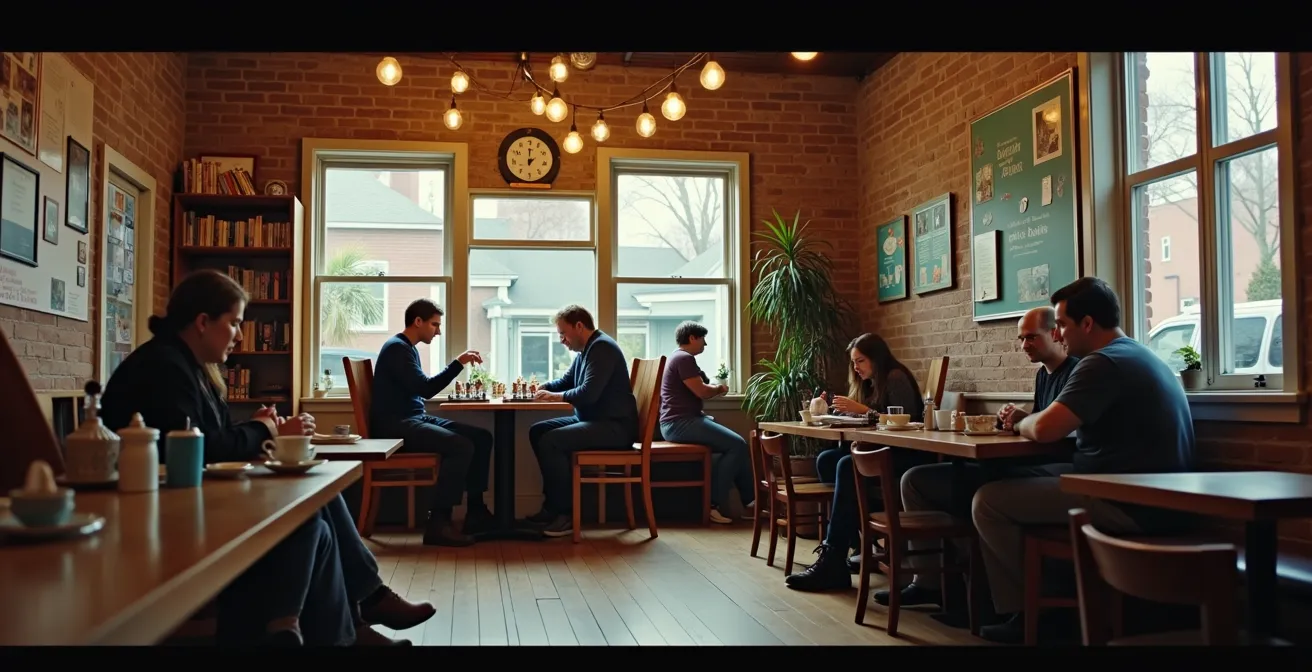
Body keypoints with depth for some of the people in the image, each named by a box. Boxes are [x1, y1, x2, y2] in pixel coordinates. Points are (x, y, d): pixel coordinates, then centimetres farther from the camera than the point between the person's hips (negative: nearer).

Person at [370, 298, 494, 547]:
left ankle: (476, 512, 3)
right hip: (395, 425, -10)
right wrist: (458, 363, -18)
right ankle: (437, 523, -26)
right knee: (461, 446, -28)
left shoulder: (409, 348, 19)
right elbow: (425, 389, -21)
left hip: (415, 419, 10)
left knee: (481, 437, 1)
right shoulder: (397, 347, -12)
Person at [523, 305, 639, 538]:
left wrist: (556, 396, -12)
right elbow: (566, 381, 27)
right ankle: (553, 506, 6)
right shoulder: (587, 350, 17)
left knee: (550, 441, -24)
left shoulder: (602, 348, -15)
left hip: (614, 426, -11)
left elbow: (589, 393, -26)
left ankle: (567, 513, -15)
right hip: (593, 421, 11)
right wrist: (543, 388, 8)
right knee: (538, 431, 6)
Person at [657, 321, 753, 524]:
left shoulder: (679, 357, 22)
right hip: (681, 423, -11)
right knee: (737, 445, -17)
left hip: (682, 421, 11)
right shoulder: (684, 358, -12)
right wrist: (720, 388, 2)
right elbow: (702, 392, -17)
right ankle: (713, 504, -14)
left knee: (735, 443, 7)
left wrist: (716, 389, 13)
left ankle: (749, 501, 6)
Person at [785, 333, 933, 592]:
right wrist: (849, 411, -7)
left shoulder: (896, 378, -9)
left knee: (847, 466, -30)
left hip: (906, 455, -9)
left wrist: (863, 410, -21)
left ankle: (832, 563, -33)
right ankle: (860, 542, -13)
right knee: (826, 460, -12)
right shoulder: (868, 383, 17)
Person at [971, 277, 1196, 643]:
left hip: (1131, 504, -11)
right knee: (1025, 478, 22)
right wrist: (1027, 419, 8)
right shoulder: (1139, 356, 16)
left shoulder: (1103, 362, -17)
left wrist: (1021, 423, -1)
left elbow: (1044, 429, -23)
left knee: (988, 501, -8)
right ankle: (1027, 608, 22)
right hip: (1153, 497, 11)